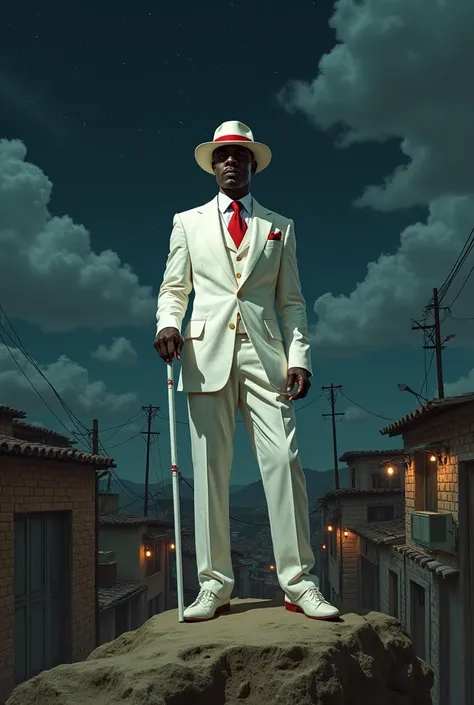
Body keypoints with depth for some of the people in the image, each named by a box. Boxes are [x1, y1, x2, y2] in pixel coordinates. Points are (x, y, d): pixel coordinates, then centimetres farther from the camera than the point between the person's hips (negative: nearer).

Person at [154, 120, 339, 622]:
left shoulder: (280, 227, 17)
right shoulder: (188, 223, 17)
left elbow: (291, 300, 13)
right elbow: (173, 287, 15)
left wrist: (299, 356, -1)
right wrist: (168, 323, -7)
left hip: (265, 354, 0)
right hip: (208, 353, 0)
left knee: (283, 461, -9)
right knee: (210, 468, -2)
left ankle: (298, 583, -5)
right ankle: (214, 585, 3)